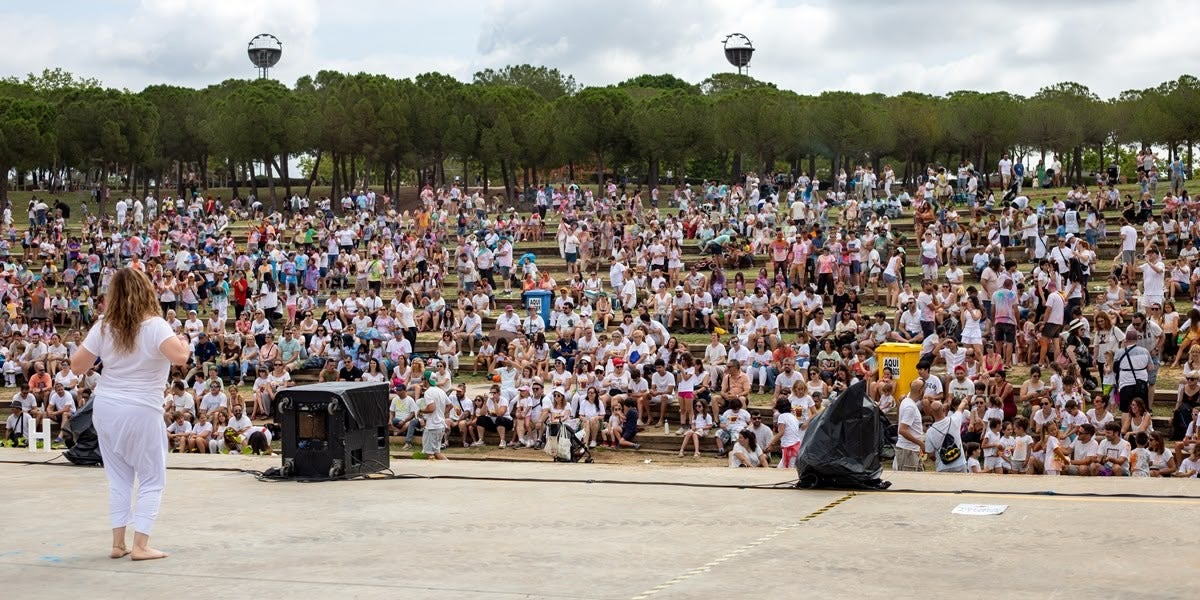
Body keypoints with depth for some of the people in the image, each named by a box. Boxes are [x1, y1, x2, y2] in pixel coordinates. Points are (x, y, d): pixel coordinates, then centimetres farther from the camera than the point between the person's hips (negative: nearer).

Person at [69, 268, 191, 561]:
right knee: (152, 479, 5)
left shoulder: (104, 327, -1)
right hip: (141, 411, -5)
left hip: (105, 408, 5)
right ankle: (140, 545, -1)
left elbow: (77, 366, 3)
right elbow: (180, 357, -27)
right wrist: (184, 343, -6)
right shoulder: (154, 326, -13)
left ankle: (118, 543, 15)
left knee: (118, 478, 14)